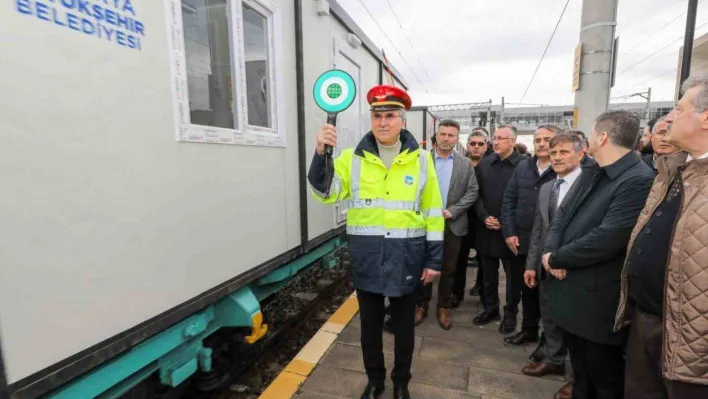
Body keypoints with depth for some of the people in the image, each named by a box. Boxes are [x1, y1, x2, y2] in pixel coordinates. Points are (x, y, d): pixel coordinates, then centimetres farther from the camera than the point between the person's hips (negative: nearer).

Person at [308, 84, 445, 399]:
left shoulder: (420, 158, -1)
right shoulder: (353, 158, -1)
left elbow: (433, 212, 1)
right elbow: (326, 193, -9)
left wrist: (434, 259, -1)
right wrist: (321, 153, -24)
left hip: (406, 256, 0)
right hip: (367, 257, 1)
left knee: (403, 325, 17)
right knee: (370, 324, 17)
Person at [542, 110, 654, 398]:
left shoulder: (640, 180, -22)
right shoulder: (591, 175, 9)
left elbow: (606, 239, -29)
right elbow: (562, 213, 7)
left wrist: (555, 258, -15)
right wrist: (551, 250, -12)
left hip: (597, 302, -8)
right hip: (571, 293, 8)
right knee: (580, 373, 28)